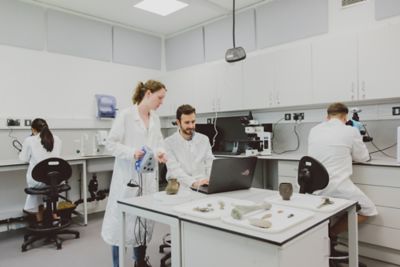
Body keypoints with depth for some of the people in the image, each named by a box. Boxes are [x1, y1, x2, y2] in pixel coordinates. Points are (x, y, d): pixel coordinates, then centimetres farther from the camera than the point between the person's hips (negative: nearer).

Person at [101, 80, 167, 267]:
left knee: (146, 219, 14)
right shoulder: (125, 115, -10)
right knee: (123, 220, 3)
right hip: (128, 176, -6)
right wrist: (132, 152, -24)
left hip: (148, 176, 7)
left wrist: (160, 152, -8)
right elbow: (111, 143, -11)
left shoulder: (155, 119, 10)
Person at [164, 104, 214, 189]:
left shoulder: (204, 139, 9)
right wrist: (194, 183, -31)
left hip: (202, 187, 4)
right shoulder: (168, 143, -4)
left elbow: (210, 164, 5)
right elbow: (174, 170, -15)